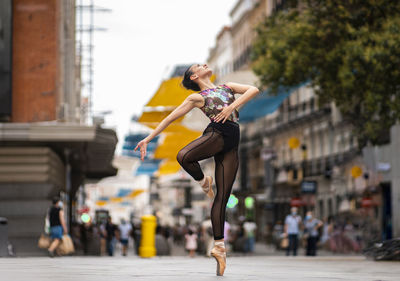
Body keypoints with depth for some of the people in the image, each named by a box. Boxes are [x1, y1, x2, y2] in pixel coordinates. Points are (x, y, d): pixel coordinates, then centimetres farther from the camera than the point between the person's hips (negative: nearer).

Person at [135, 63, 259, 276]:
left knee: (222, 196, -4)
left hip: (231, 144, 3)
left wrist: (233, 106, -2)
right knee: (183, 157, -36)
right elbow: (170, 118, 14)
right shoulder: (197, 97, 17)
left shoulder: (227, 87, 28)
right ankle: (203, 182, -4)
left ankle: (219, 246, -6)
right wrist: (148, 138, 7)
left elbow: (254, 90, 14)